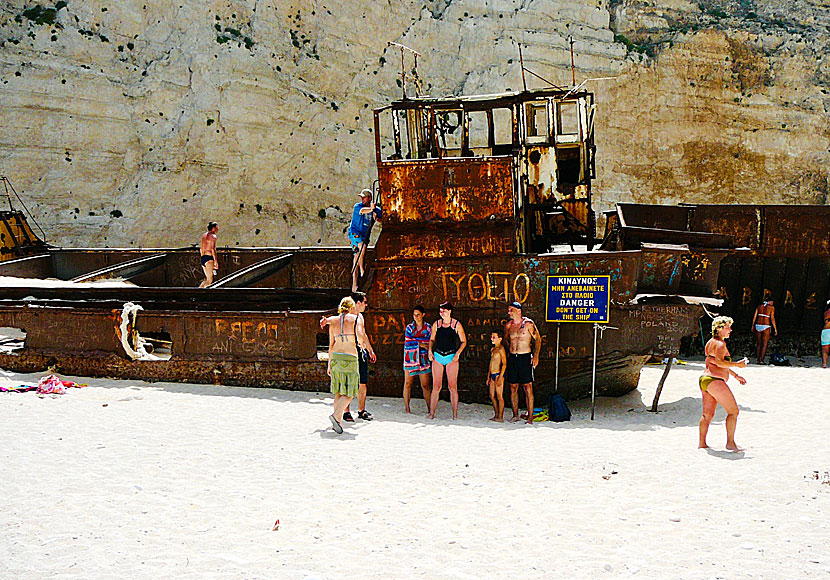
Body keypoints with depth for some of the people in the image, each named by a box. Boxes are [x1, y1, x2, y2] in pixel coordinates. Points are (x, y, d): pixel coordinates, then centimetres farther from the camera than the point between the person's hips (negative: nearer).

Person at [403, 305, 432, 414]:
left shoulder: (428, 327, 7)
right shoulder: (409, 327, 8)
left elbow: (429, 343, 2)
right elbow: (408, 342, -3)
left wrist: (415, 341, -9)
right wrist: (421, 344, -9)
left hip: (423, 359, -1)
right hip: (410, 358, 1)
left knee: (425, 385, -2)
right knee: (408, 383, -1)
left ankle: (430, 409, 4)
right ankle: (407, 408, 5)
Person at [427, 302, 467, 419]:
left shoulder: (457, 325, 0)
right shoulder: (436, 324, 7)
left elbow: (463, 341, 5)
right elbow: (432, 340, 18)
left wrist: (458, 353, -9)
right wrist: (430, 350, 1)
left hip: (451, 357, -2)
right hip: (437, 356, 2)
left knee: (452, 387, -4)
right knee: (436, 386, -1)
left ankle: (455, 414, 1)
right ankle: (431, 413, 1)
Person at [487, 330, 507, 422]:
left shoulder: (501, 349, -10)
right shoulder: (492, 349, 16)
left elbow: (504, 364, -15)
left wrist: (500, 377, -20)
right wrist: (488, 377, 22)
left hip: (498, 374, -9)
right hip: (492, 375, 9)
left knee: (499, 396, -5)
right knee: (492, 396, 11)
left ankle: (500, 417, -2)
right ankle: (496, 415, 20)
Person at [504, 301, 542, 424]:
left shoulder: (528, 323, -5)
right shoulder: (508, 325, 8)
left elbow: (538, 339, 1)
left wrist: (536, 355, -6)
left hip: (525, 358, -5)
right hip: (512, 358, 5)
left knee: (527, 388, -6)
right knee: (513, 387, 6)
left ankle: (530, 417, -4)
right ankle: (515, 415, 16)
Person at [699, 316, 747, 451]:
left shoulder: (710, 342, 21)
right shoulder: (720, 344, -10)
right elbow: (720, 362, -26)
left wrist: (736, 375, 31)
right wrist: (737, 365, -18)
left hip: (704, 379, 10)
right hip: (715, 380, -10)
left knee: (707, 414, 13)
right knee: (733, 411, -3)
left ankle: (701, 443, 13)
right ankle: (730, 442, -3)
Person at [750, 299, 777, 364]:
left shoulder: (759, 306, 11)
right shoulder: (771, 307, -2)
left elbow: (754, 317, 9)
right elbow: (772, 318, -10)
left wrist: (753, 326, 16)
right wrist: (775, 328, -6)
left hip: (758, 325, 5)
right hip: (766, 327, -5)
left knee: (758, 344, 12)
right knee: (764, 344, 0)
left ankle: (758, 360, 13)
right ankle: (761, 360, -7)